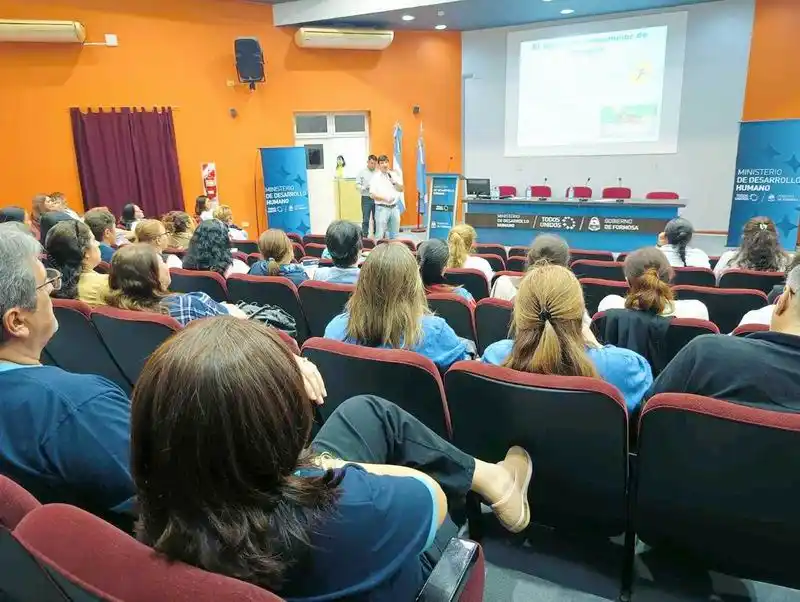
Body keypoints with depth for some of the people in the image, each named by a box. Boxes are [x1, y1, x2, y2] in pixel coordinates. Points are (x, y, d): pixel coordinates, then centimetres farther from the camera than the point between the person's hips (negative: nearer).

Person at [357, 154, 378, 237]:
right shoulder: (362, 172, 2)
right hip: (366, 198, -1)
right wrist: (365, 187, -16)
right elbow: (357, 185, 0)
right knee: (365, 219, 2)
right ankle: (364, 237, 8)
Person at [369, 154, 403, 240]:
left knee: (394, 234, 12)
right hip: (382, 208, -4)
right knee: (380, 234, -4)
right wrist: (385, 198, -20)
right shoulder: (375, 178, -4)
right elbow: (372, 195, -9)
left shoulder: (394, 175, 9)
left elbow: (401, 189, 7)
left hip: (394, 207, 5)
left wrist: (394, 182, -10)